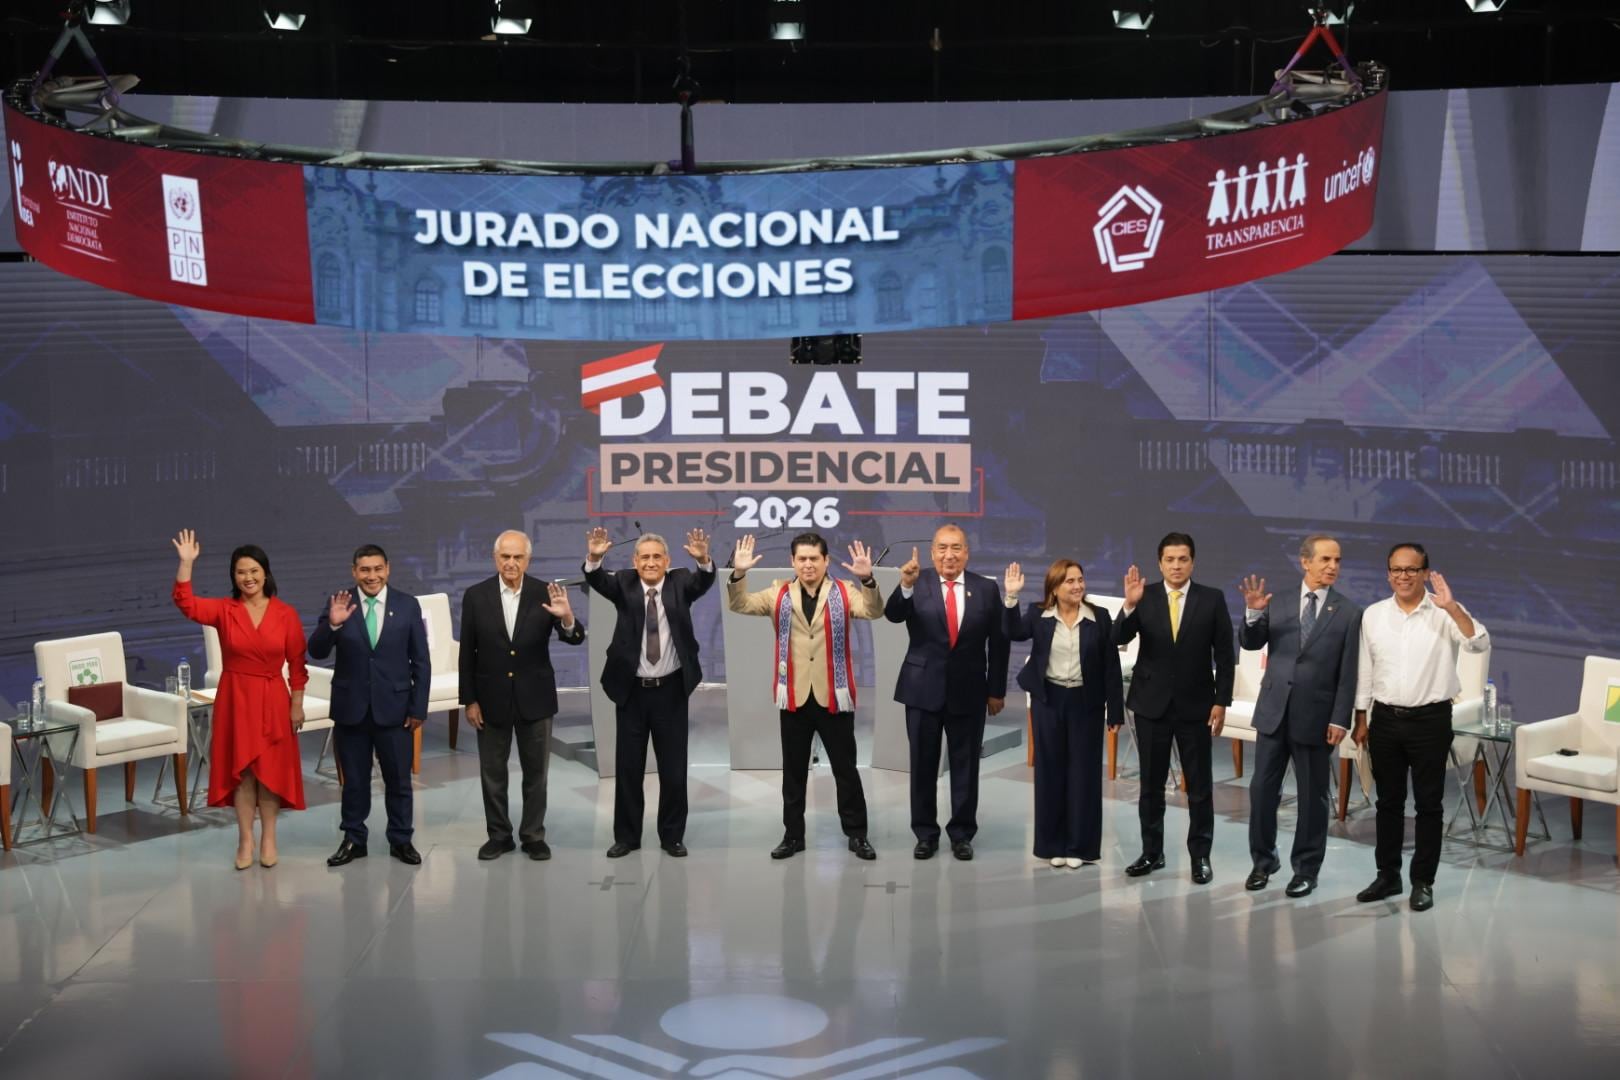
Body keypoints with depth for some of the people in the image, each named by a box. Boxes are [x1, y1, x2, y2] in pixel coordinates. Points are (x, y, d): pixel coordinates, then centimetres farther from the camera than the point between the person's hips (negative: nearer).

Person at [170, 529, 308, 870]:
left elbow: (297, 663, 1)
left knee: (270, 769, 6)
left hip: (273, 700, 0)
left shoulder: (285, 614, -3)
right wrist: (186, 564, -28)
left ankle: (268, 838, 18)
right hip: (235, 698, 0)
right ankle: (245, 840, 15)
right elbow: (186, 604, -19)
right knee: (242, 769, 5)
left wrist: (297, 704, -1)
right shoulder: (224, 610, -2)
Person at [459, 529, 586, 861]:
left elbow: (575, 639, -13)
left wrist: (567, 618, -35)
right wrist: (469, 700, -3)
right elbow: (467, 653, -1)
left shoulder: (544, 594, -7)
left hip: (534, 697, -1)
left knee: (535, 772, 10)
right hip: (492, 697, 1)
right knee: (492, 772, 11)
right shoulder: (476, 596, -5)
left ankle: (533, 835, 21)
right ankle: (499, 835, 24)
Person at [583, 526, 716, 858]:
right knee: (629, 768, 8)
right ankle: (626, 836, 19)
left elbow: (704, 581, -20)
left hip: (670, 690, 0)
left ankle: (672, 836, 18)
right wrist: (594, 557, -40)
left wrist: (704, 559, -42)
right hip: (631, 690, 0)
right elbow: (598, 581, -18)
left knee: (673, 768, 6)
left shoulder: (680, 583, -1)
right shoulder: (624, 584, 0)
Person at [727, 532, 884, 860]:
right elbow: (740, 605, -4)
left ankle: (857, 834, 16)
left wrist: (868, 580, -36)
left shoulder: (843, 592, -1)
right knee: (794, 771, 11)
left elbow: (873, 611, -17)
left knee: (845, 769, 6)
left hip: (834, 697, -2)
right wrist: (738, 574, -23)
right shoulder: (779, 594, 4)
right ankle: (793, 834, 21)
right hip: (794, 697, 2)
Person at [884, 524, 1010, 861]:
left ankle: (962, 833, 19)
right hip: (924, 688, 0)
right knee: (923, 765, 7)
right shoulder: (917, 584, -4)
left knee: (965, 766, 8)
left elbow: (998, 643, 3)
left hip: (968, 691, 1)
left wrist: (997, 690, 3)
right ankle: (926, 833, 18)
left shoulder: (987, 589, -1)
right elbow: (892, 615, -21)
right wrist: (906, 585, -40)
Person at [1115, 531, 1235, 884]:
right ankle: (1151, 852, 20)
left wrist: (1221, 702, -5)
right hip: (1152, 703, 1)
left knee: (1199, 786, 4)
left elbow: (1224, 654, -1)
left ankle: (1200, 856, 12)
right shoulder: (1144, 597, -2)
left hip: (1195, 705, -1)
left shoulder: (1212, 599, -3)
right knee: (1151, 783, 9)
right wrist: (1129, 605, -30)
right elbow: (1120, 639, -13)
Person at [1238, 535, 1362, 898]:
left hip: (1316, 716, -2)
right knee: (1262, 789, 8)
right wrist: (1253, 613, -16)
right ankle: (1263, 860, 24)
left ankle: (1306, 869, 19)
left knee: (1312, 796, 7)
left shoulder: (1349, 612, -4)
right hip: (1274, 711, 2)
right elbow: (1250, 643, 3)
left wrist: (1340, 719, -11)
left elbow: (1348, 673, -6)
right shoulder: (1278, 601, 3)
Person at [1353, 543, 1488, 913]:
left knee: (1428, 803, 4)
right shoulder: (1373, 615, 4)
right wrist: (1361, 720, 9)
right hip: (1385, 719, 3)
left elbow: (1480, 644, -21)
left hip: (1430, 719, -3)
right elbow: (1365, 671, 9)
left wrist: (1452, 607, -30)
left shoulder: (1445, 614, -6)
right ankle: (1387, 876, 22)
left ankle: (1423, 882, 12)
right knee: (1388, 801, 11)